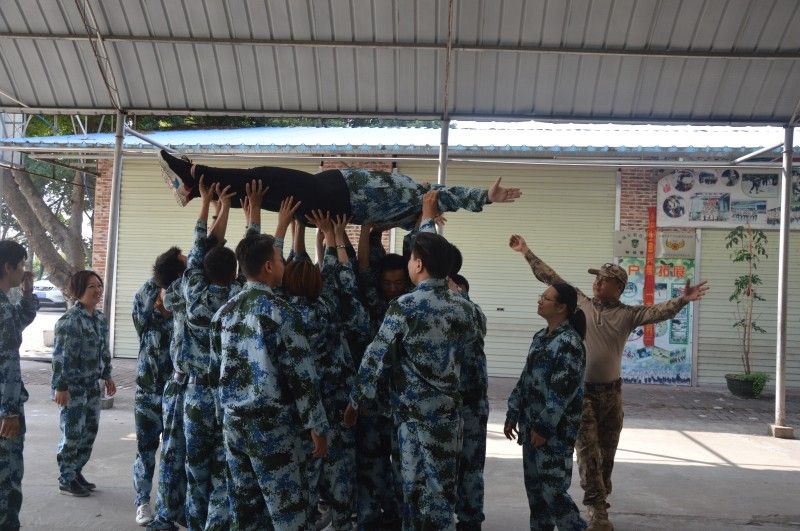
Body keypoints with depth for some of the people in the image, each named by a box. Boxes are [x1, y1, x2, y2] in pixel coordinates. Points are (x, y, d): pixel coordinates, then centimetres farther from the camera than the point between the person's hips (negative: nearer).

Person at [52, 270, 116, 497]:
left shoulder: (100, 318, 9)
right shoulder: (70, 320, -17)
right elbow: (61, 356, -19)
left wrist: (107, 376, 18)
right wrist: (61, 386, -20)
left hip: (92, 386, 8)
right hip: (74, 387, -8)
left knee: (90, 431, 13)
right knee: (72, 433, -1)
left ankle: (76, 472, 27)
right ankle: (66, 480, 13)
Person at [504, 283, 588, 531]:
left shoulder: (569, 342, -15)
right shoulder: (540, 337, 11)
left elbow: (563, 390, -19)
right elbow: (526, 378, 15)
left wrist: (544, 427, -18)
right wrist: (513, 414, 13)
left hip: (556, 429, -8)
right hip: (531, 423, 8)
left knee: (553, 491, -5)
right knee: (534, 486, 14)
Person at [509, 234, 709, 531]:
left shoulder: (627, 314, 1)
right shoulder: (579, 302, 2)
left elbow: (659, 312, -12)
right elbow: (551, 278, 5)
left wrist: (683, 300, -29)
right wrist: (526, 252, 6)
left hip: (611, 392, 2)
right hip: (579, 391, -1)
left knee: (606, 454, 12)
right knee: (587, 451, -9)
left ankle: (597, 507, 28)